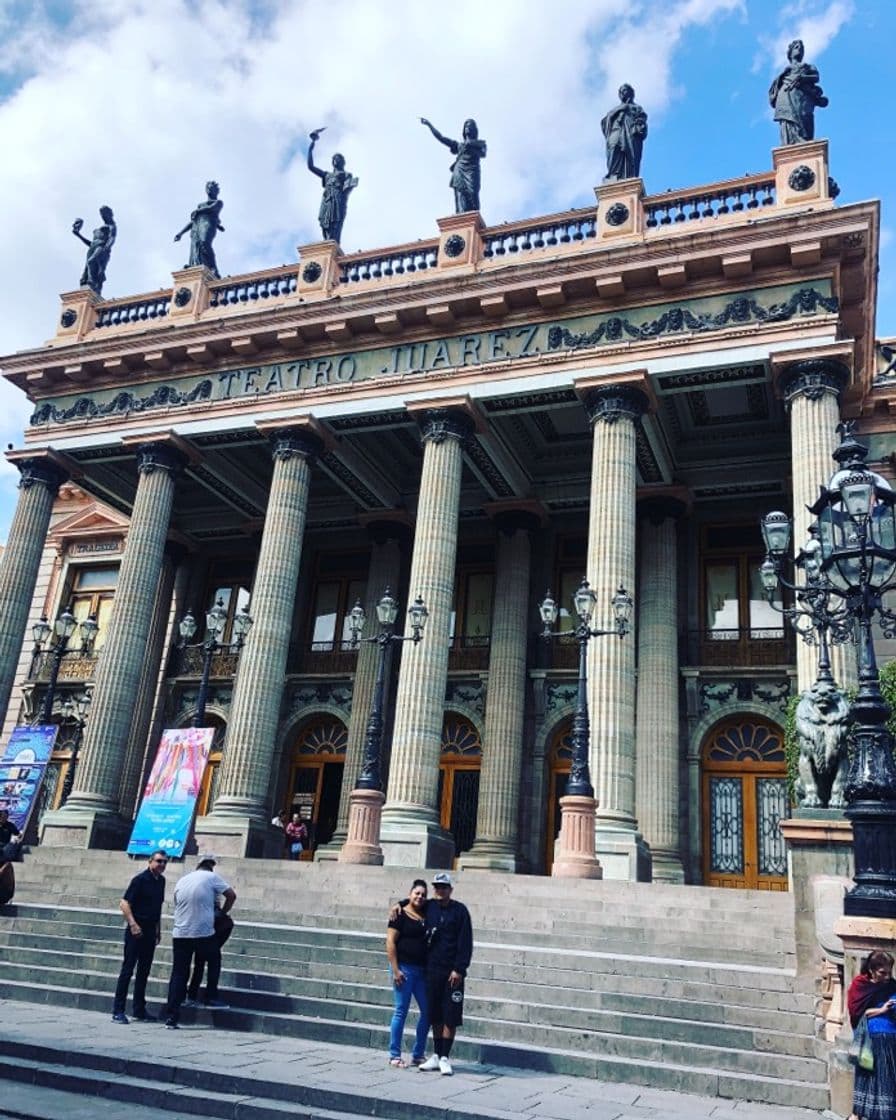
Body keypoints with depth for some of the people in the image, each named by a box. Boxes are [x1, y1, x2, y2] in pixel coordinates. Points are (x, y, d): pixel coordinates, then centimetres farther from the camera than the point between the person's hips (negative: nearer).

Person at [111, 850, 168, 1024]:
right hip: (136, 931, -7)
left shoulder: (161, 881, 9)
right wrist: (133, 924, -23)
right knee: (127, 969, -3)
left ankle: (139, 1010, 19)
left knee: (144, 971, 11)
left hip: (150, 931, 7)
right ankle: (118, 1011, 3)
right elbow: (124, 903, -16)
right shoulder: (140, 879, -13)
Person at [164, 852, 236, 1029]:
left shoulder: (182, 881, 13)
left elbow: (177, 906, 20)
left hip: (180, 934, 4)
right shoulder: (211, 877, -1)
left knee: (178, 974, 7)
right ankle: (211, 999, 18)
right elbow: (231, 895, -2)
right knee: (214, 961, 21)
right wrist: (222, 912, 14)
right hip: (204, 933, -4)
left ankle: (172, 1017, 4)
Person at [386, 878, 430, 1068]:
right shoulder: (400, 915, -6)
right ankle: (394, 1055, 9)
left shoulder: (427, 916, 9)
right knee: (401, 1011, -2)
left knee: (427, 1011, 7)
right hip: (404, 968, -6)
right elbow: (390, 942, -9)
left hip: (422, 970, 6)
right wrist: (395, 970, -15)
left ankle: (418, 1055, 19)